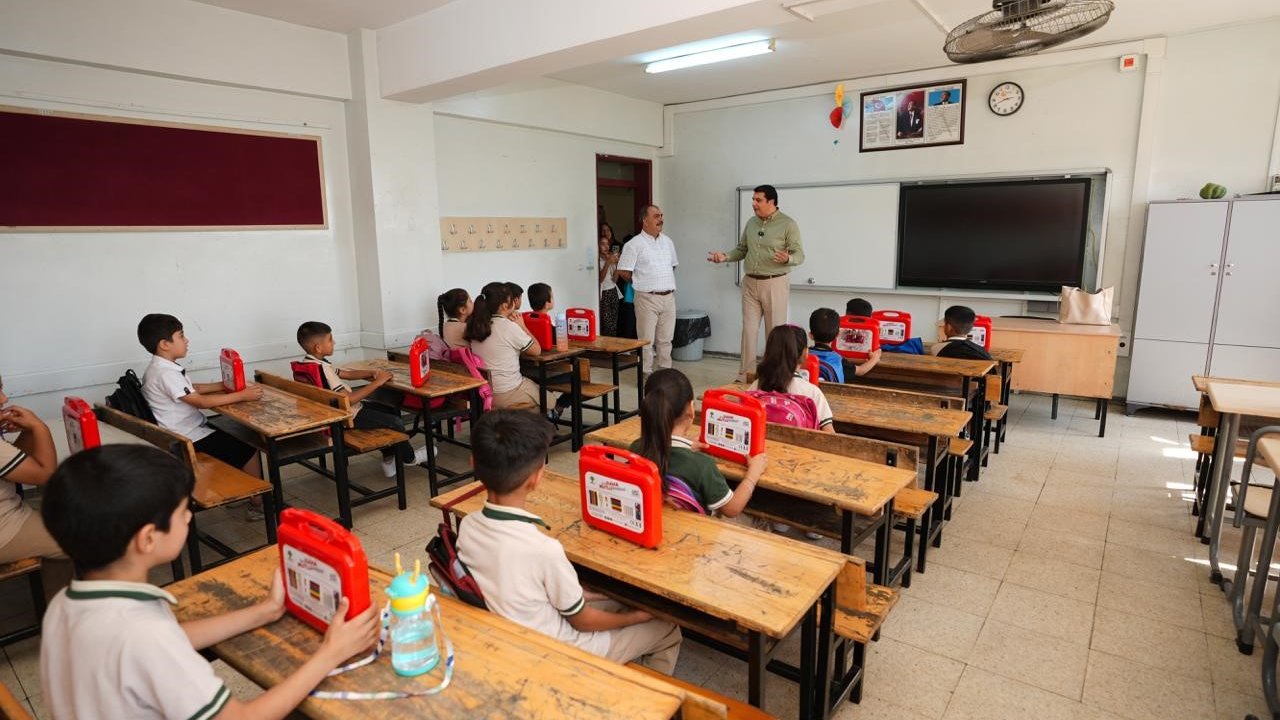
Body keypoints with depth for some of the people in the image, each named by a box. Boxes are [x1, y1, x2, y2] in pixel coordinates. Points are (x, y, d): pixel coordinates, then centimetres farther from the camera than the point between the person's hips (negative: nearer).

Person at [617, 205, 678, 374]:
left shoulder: (667, 242, 13)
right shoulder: (635, 244, -7)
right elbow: (623, 271, -7)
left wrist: (666, 283, 14)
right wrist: (641, 283, 4)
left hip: (669, 297, 6)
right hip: (647, 298, -6)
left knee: (665, 339, 11)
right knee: (646, 340, -1)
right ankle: (646, 375, 8)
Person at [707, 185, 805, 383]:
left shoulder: (788, 224, -7)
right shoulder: (751, 223, 10)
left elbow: (799, 255, -9)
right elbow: (741, 250, 16)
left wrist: (787, 258, -31)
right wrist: (725, 257, -2)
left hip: (775, 283, -5)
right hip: (750, 283, 5)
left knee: (775, 332, 2)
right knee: (748, 330, 4)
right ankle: (745, 376, 10)